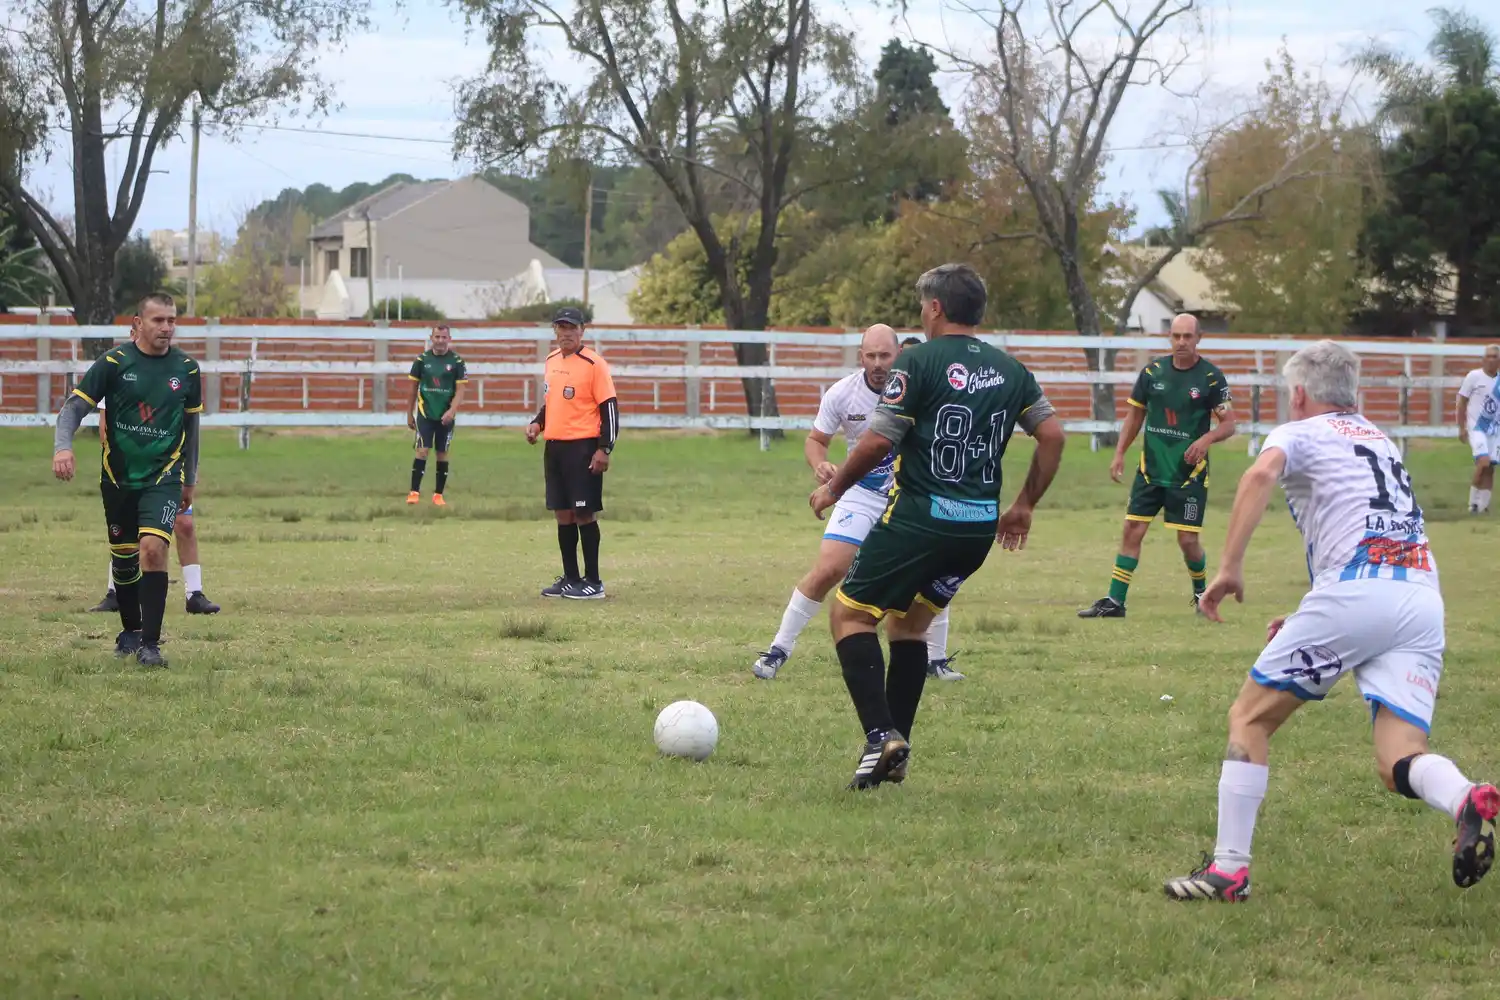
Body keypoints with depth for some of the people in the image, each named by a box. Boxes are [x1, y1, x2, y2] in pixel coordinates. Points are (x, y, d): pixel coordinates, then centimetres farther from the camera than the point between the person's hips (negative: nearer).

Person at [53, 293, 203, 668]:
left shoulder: (186, 369, 0)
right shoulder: (113, 363, -7)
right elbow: (74, 406, -6)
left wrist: (189, 479, 19)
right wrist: (62, 446, -25)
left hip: (163, 478, -1)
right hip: (118, 478, 1)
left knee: (153, 547, -20)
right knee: (123, 559, 10)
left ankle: (149, 643, -15)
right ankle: (131, 630, 34)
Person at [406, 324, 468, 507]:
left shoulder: (456, 361, -2)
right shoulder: (422, 359, 0)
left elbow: (460, 390, -5)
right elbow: (413, 388, 8)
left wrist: (451, 411, -19)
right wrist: (409, 414, 8)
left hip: (446, 416, 0)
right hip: (425, 413, 0)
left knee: (442, 454, 5)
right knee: (422, 450, -9)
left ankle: (438, 495, 13)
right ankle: (414, 492, -6)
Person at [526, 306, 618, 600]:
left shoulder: (593, 363, -11)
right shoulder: (552, 360, 12)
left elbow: (609, 407, -12)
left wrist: (604, 449, -17)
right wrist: (538, 423, 8)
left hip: (583, 447, -7)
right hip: (554, 447, 7)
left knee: (584, 513, -5)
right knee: (562, 513, 10)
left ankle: (593, 582, 2)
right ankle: (571, 578, 19)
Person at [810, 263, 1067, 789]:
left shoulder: (919, 361, -9)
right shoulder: (1010, 370, 10)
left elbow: (877, 442, -13)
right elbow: (1052, 435, 9)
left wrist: (833, 488, 2)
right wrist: (1025, 505, 19)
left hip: (920, 515, -7)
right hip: (980, 526, 7)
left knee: (850, 614, 3)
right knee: (908, 623, 22)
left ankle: (881, 735, -14)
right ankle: (894, 753, 16)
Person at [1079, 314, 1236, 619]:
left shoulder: (1211, 377, -7)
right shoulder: (1153, 371, 3)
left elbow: (1229, 424, -5)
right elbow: (1135, 414, 14)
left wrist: (1207, 439, -25)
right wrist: (1119, 453, 7)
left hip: (1189, 473, -3)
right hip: (1151, 468, 3)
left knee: (1188, 539, -3)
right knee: (1132, 530, -2)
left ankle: (1201, 592, 24)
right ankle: (1114, 601, 2)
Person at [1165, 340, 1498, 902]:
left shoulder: (1299, 433, 12)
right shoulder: (1380, 440, 33)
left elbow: (1262, 475, -13)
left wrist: (1229, 568, -16)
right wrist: (1311, 619, 40)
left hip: (1355, 592, -6)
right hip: (1425, 598, 6)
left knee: (1250, 718, 9)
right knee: (1398, 762, -1)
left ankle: (1229, 870, 4)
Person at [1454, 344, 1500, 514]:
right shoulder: (1474, 376, -6)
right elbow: (1462, 403, -2)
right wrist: (1462, 428, -6)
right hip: (1476, 427, -4)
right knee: (1483, 461, -20)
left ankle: (1482, 505, 10)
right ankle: (1473, 502, -7)